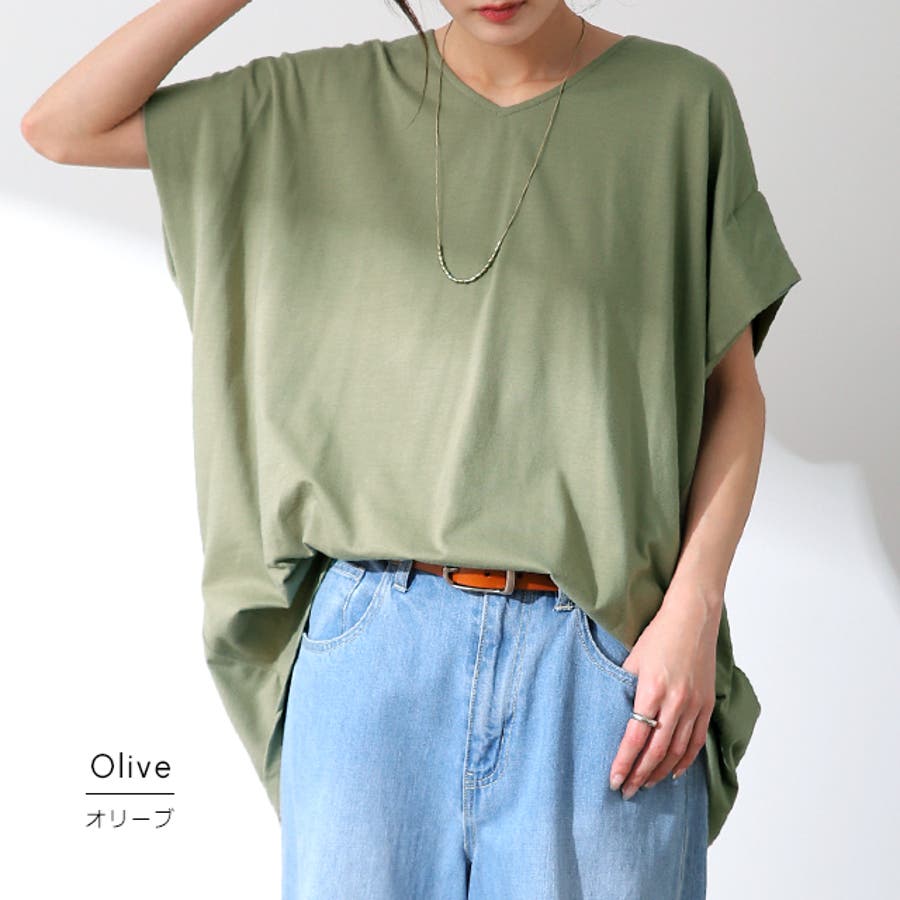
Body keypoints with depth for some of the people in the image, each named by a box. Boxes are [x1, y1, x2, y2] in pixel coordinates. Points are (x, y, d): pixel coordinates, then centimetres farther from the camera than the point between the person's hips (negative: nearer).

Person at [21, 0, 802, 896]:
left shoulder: (680, 100, 4)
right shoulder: (332, 101, 9)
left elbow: (733, 392, 5)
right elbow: (62, 128, 9)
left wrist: (693, 611, -7)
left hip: (602, 655, -1)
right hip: (375, 649, 1)